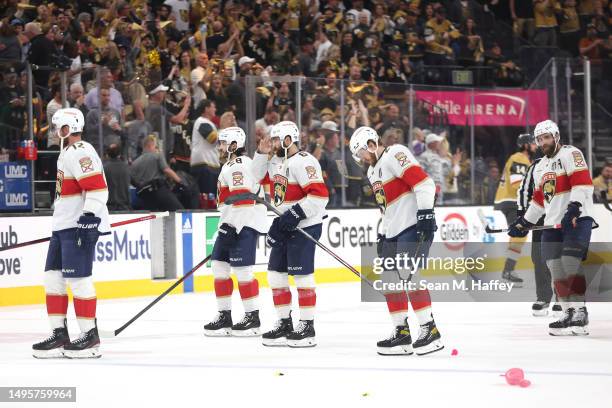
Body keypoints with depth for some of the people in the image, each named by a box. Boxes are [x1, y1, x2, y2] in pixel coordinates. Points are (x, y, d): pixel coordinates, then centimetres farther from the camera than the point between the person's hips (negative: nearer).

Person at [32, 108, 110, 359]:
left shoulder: (79, 152, -14)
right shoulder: (67, 153, 20)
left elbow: (97, 187, -23)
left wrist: (90, 217, -27)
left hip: (80, 225, -11)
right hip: (63, 225, 11)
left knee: (78, 279, -10)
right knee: (53, 279, 8)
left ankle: (90, 336, -5)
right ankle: (60, 335, 11)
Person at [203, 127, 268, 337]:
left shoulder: (238, 166, -12)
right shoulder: (230, 165, 22)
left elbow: (241, 197, -22)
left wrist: (231, 226, -24)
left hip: (243, 225, -11)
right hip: (232, 225, 11)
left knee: (242, 271, -9)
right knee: (219, 267, 8)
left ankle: (252, 318, -2)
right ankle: (224, 317, 11)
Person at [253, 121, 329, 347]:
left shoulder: (303, 162, -18)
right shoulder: (276, 162, 10)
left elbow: (319, 195, -25)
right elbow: (258, 176, 26)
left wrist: (296, 214, -25)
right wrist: (262, 153, 9)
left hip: (305, 226, -10)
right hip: (283, 226, 10)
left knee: (302, 275, -8)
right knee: (276, 274, 10)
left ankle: (307, 327, -3)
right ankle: (284, 324, 17)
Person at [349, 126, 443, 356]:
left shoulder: (395, 155, -10)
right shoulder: (373, 171, 22)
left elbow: (423, 182, -20)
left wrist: (425, 213, -25)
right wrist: (383, 235, 25)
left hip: (414, 225, -11)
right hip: (393, 231, 11)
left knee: (409, 276, -17)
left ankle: (430, 331, -14)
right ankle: (401, 333, 14)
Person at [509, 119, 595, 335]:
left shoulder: (571, 154, -5)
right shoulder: (540, 168, 21)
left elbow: (582, 184, -18)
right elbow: (539, 200, 28)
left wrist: (573, 208, -29)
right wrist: (523, 223, 24)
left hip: (577, 219, -8)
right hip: (553, 223, 8)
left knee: (570, 264, -18)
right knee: (556, 270, 1)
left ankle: (579, 313, -17)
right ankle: (569, 314, 6)